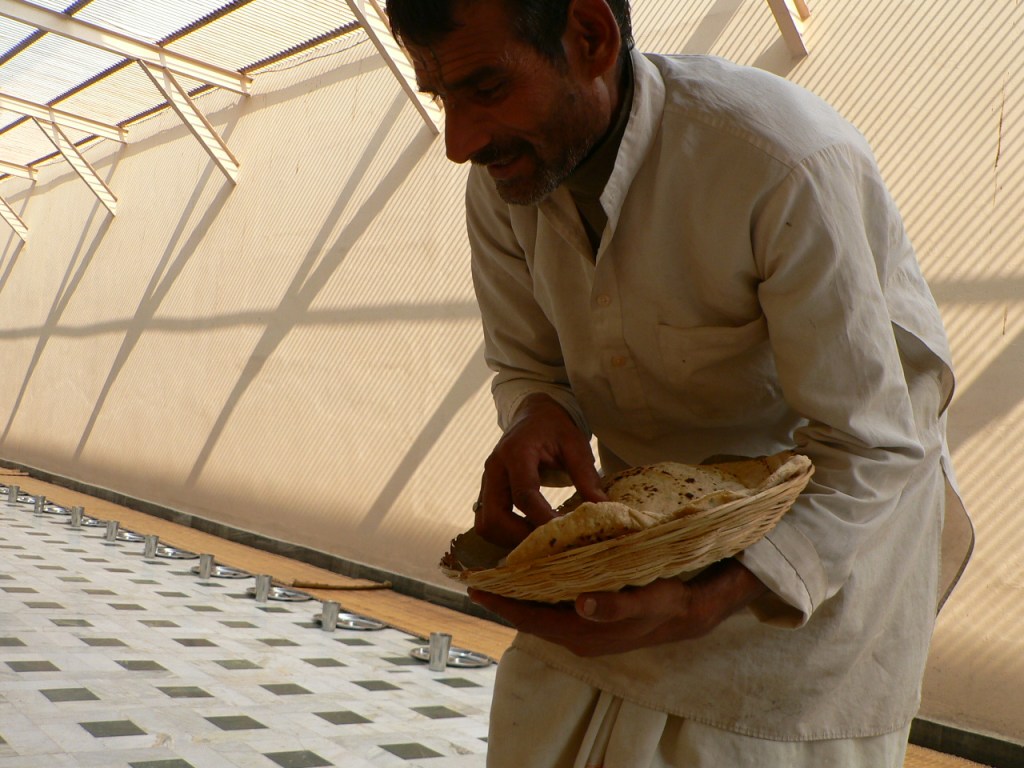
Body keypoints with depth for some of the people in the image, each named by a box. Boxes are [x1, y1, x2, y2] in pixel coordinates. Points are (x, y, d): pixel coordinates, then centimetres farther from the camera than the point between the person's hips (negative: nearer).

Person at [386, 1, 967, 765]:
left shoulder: (793, 165, -31)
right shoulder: (502, 178, -11)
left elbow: (870, 451, -24)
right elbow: (528, 365, 3)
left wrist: (699, 605, -36)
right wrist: (537, 416, -22)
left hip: (838, 518, -4)